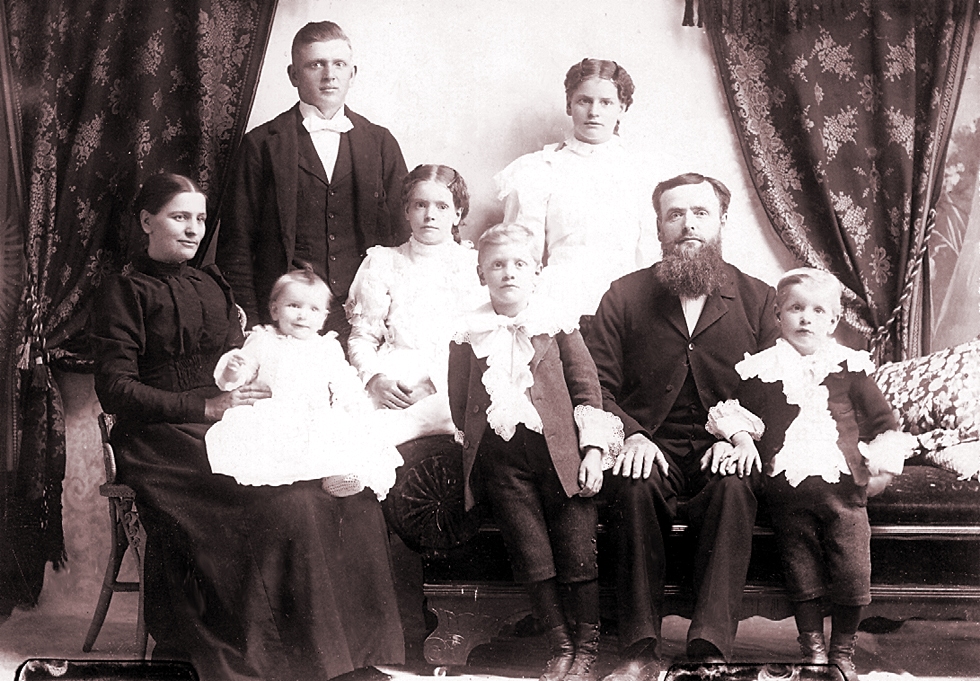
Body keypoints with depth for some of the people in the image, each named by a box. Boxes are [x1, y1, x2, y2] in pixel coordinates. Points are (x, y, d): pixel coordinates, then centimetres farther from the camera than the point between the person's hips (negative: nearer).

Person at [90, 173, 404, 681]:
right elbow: (115, 389, -4)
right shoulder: (125, 291, 6)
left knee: (347, 490, -21)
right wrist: (206, 407, -14)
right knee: (286, 506, -32)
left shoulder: (212, 286, 25)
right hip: (164, 439, -6)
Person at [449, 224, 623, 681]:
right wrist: (478, 449, 5)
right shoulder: (468, 338, 10)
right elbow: (460, 407, 14)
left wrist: (593, 449, -3)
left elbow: (586, 390, 5)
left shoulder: (557, 327, 7)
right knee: (530, 557, -1)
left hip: (560, 451, -1)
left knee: (578, 554, -3)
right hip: (501, 461, 1)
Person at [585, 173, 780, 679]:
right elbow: (598, 385, 4)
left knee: (732, 486, -33)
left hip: (722, 451, 0)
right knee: (634, 485, -33)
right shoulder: (624, 296, 10)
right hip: (652, 447, 0)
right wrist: (630, 434, -15)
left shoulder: (759, 300, 10)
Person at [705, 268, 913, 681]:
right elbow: (738, 410, 17)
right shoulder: (761, 370, 7)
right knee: (802, 574, 4)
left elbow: (881, 419, 11)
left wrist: (882, 467, 4)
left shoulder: (849, 367, 8)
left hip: (842, 486, 0)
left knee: (853, 574, -1)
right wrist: (741, 438, -2)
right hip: (788, 491, 0)